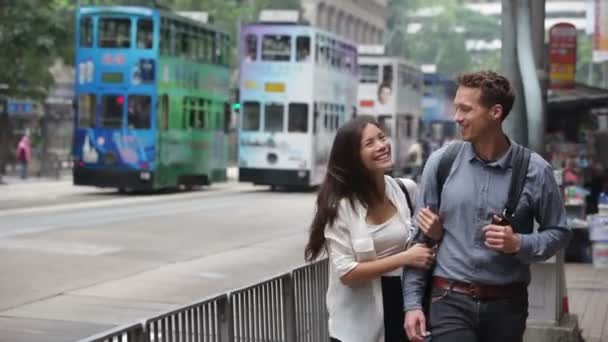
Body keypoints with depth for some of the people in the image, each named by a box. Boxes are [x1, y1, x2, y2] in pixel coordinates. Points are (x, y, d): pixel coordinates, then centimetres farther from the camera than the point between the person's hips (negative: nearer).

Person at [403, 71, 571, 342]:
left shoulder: (534, 170, -3)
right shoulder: (441, 162, -2)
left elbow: (558, 232, 7)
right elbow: (419, 236, 3)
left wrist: (520, 244, -13)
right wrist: (412, 303, -1)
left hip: (507, 304, 1)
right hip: (450, 301, -1)